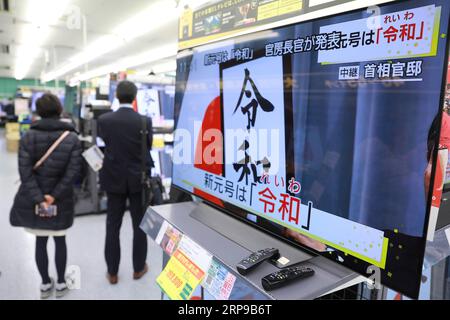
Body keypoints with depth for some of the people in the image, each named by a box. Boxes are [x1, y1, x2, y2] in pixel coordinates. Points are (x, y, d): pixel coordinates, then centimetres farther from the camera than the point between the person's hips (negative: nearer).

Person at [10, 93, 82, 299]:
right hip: (61, 200, -1)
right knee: (60, 241, 15)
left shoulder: (28, 137, -6)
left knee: (40, 242, 15)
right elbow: (72, 172, -15)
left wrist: (38, 199, -14)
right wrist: (55, 195, -13)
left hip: (34, 200, 1)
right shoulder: (72, 138, -9)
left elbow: (25, 172, -13)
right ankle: (61, 283, 29)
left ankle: (45, 284, 31)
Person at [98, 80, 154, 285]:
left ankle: (112, 273, 23)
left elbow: (103, 145, 6)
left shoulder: (104, 120, -7)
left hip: (114, 179, 2)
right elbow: (148, 147, -1)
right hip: (138, 179, -1)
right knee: (140, 225, 13)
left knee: (113, 226, 12)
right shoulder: (145, 121, -13)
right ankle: (139, 268, 27)